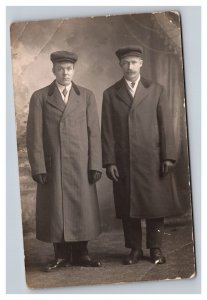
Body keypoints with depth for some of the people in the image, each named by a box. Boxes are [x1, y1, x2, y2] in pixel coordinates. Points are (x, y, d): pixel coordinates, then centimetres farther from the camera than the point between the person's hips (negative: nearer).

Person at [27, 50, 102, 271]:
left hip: (81, 165, 1)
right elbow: (34, 135, -1)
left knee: (82, 209, 4)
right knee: (55, 210, 3)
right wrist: (37, 168, -8)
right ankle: (61, 255, 15)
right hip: (52, 166, -1)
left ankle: (80, 254, 16)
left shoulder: (86, 96, 8)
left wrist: (95, 165, -3)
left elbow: (94, 133, 4)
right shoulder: (40, 97, 3)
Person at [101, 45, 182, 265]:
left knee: (156, 204, 3)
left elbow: (166, 125, 3)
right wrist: (109, 161, -4)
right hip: (124, 161, 0)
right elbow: (107, 131, 3)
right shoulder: (110, 94, 8)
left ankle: (155, 248, 16)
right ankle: (135, 249, 15)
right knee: (128, 206, 3)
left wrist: (168, 157, -5)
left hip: (153, 159, 0)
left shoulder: (157, 90, 8)